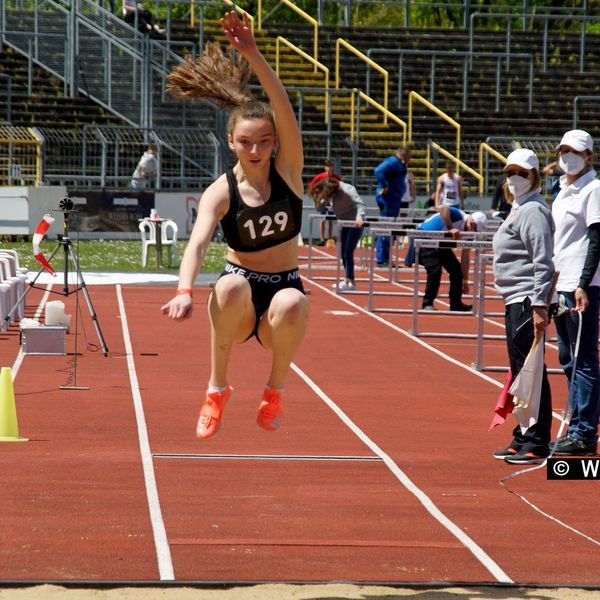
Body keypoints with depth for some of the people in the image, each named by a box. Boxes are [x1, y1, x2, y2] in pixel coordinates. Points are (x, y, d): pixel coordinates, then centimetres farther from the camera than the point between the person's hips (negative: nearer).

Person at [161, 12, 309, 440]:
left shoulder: (287, 171, -5)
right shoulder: (221, 193, -9)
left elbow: (284, 108, -22)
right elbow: (198, 242, -26)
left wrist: (253, 56, -36)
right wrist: (185, 291, -46)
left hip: (284, 290, 1)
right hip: (239, 303, 0)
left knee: (291, 304, -37)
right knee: (231, 284, -37)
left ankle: (276, 389, -8)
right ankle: (217, 387, -18)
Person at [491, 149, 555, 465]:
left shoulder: (533, 210, -12)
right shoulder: (518, 208, 19)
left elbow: (543, 262, -19)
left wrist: (539, 307, -24)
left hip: (528, 302, -11)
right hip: (515, 302, 11)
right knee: (520, 372, 15)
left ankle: (536, 444, -6)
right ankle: (522, 439, 23)